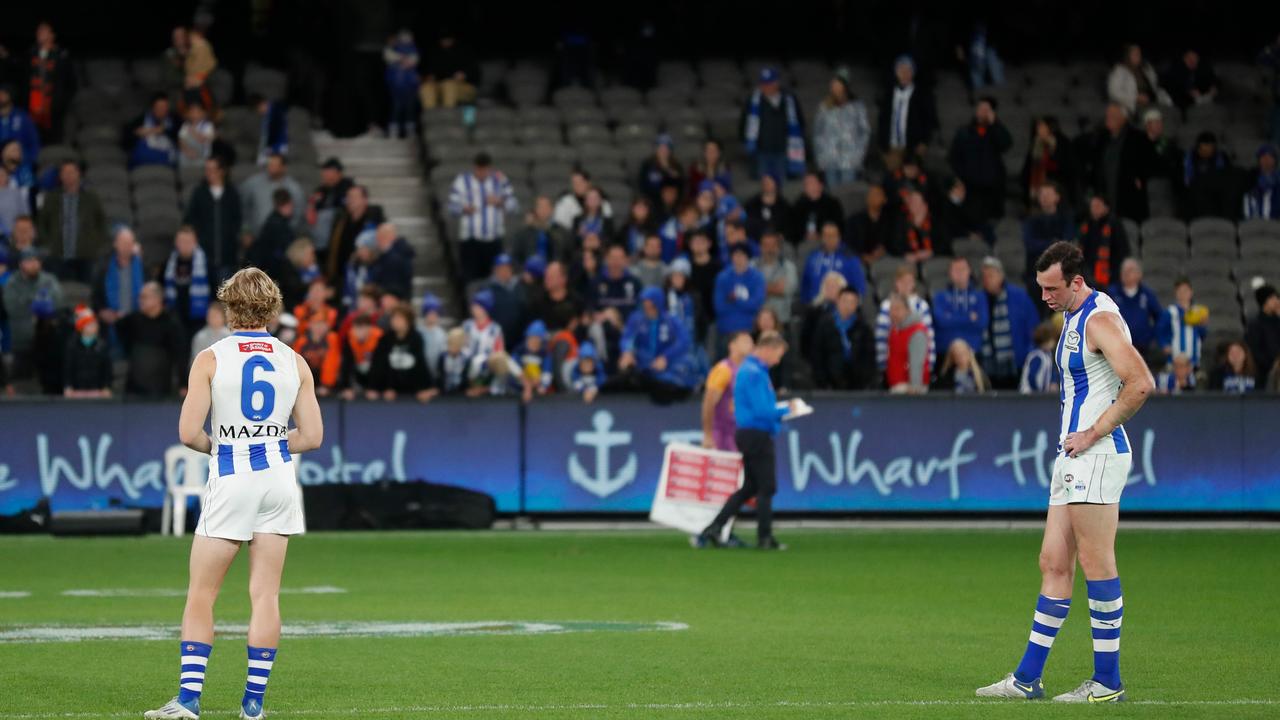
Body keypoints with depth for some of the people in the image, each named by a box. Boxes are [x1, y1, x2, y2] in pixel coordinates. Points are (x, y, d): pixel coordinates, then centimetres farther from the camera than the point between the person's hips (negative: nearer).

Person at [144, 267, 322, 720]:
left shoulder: (210, 359, -6)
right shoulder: (294, 362, 3)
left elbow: (188, 433, -10)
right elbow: (311, 436, 5)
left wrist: (218, 446, 10)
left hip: (230, 479, -3)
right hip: (278, 477, 3)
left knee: (200, 594, 4)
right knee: (265, 594, 6)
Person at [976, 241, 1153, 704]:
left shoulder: (1100, 319, -13)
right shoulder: (1072, 318, 17)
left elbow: (1140, 384, -24)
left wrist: (1094, 433, -18)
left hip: (1097, 455, -10)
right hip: (1073, 457, 10)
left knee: (1097, 565, -6)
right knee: (1054, 564, 9)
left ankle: (1107, 683, -1)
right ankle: (1027, 679, 10)